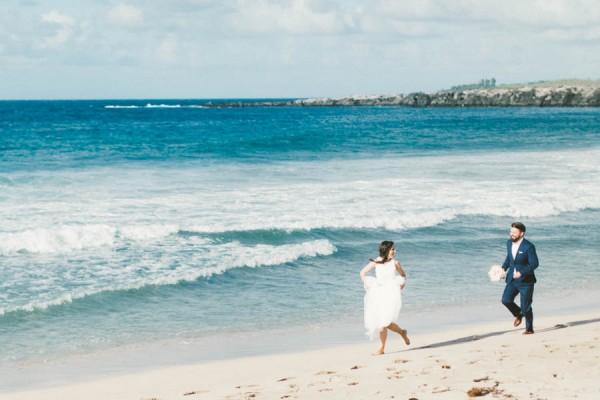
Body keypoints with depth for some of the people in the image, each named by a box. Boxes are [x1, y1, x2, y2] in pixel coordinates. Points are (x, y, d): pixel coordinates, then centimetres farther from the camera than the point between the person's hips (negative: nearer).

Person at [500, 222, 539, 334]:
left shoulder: (528, 246, -17)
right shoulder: (509, 243, 4)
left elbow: (534, 264, -17)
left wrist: (521, 273, -26)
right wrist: (504, 268, 5)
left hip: (525, 280, -6)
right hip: (512, 279, 6)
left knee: (525, 306, -1)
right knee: (506, 300, -9)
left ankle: (529, 329, 17)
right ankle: (518, 314, 21)